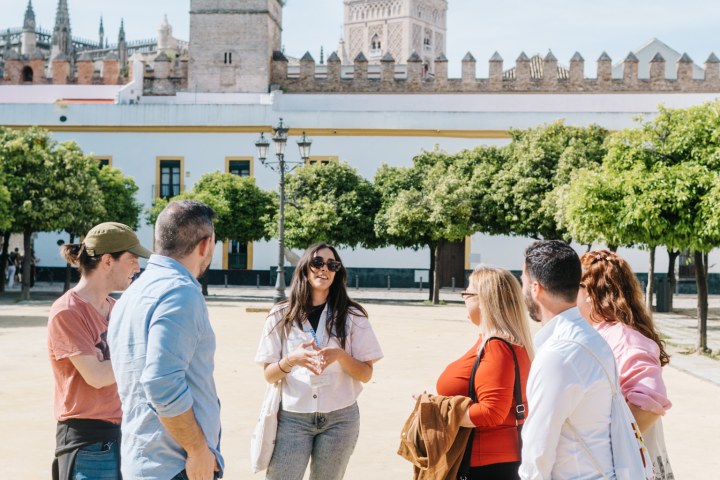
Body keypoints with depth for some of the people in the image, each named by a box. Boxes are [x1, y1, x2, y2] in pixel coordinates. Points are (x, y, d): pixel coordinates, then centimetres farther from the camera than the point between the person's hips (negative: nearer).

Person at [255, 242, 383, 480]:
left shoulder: (353, 317, 0)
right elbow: (269, 375, 3)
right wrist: (291, 360, -17)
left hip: (340, 419, 0)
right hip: (292, 417, 0)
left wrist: (340, 356, -18)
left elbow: (366, 375, 0)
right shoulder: (282, 316, 2)